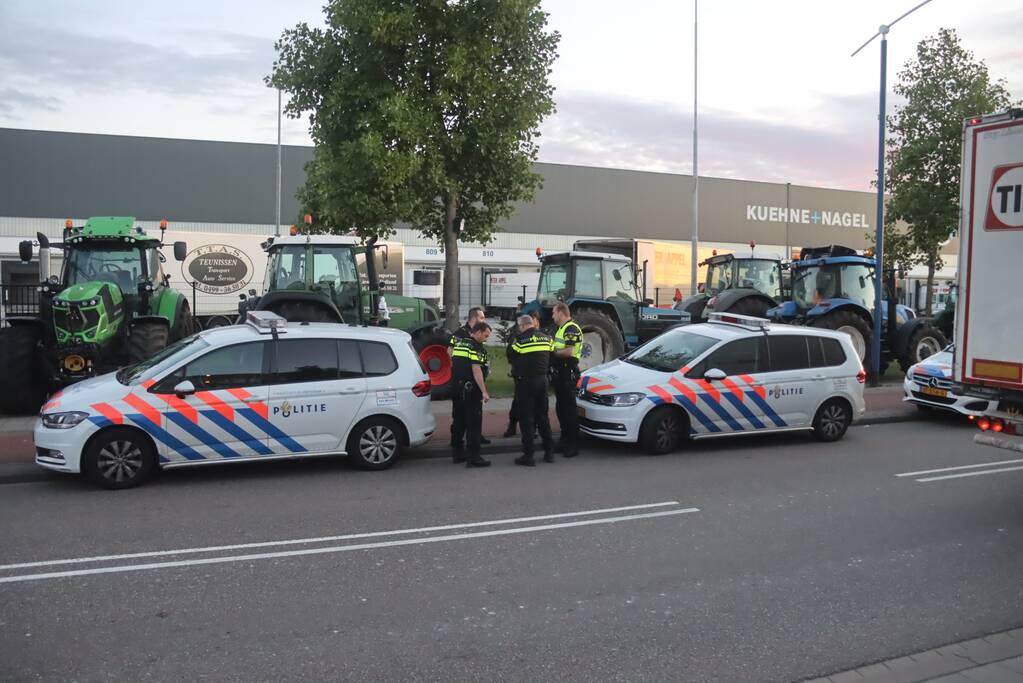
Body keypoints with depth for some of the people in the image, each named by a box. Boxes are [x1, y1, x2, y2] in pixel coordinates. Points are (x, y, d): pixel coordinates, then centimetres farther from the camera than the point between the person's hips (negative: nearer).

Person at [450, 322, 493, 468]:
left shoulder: (459, 344, 14)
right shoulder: (476, 347, -14)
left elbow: (454, 364, 20)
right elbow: (476, 369, -22)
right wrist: (484, 391, -23)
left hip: (458, 387, 9)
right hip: (471, 388, -9)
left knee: (461, 420, 16)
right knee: (474, 422, -5)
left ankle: (458, 453, 22)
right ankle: (473, 457, -6)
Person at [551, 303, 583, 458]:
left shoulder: (571, 328, -14)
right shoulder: (561, 329, 19)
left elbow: (568, 351, -23)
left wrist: (554, 352, -10)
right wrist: (553, 350, 5)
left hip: (568, 373, -10)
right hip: (560, 372, 11)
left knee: (569, 408, -7)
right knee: (560, 407, 15)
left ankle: (573, 444, -3)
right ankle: (565, 439, 24)